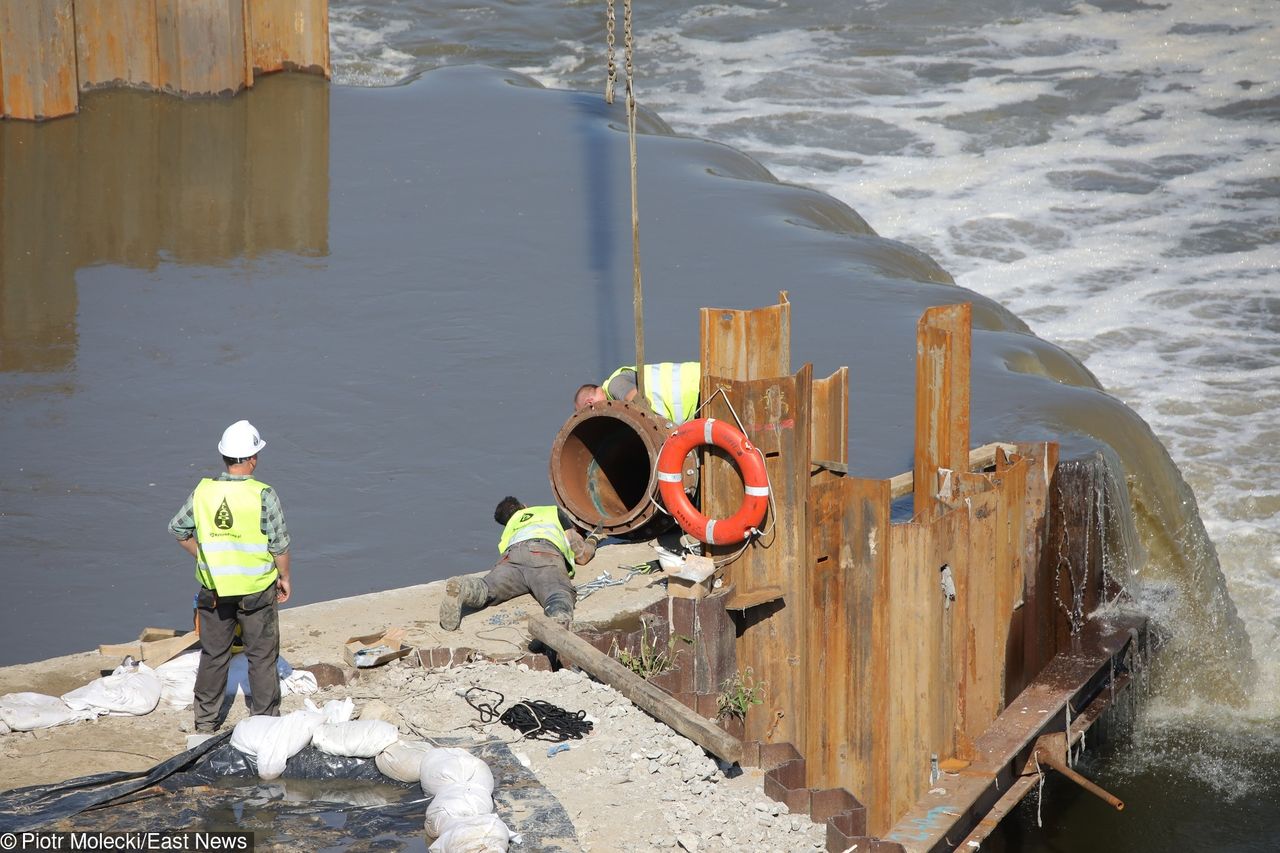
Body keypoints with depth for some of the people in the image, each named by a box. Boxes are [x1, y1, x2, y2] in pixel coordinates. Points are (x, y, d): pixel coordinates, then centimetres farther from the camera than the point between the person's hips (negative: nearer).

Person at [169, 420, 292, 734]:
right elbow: (279, 544, -11)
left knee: (213, 654, 16)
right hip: (257, 588, -3)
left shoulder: (203, 492, -7)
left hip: (213, 587, 3)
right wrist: (285, 578, 5)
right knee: (262, 655, 10)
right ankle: (265, 718, 16)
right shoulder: (263, 496, -17)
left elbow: (178, 530, 5)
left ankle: (205, 721, 24)